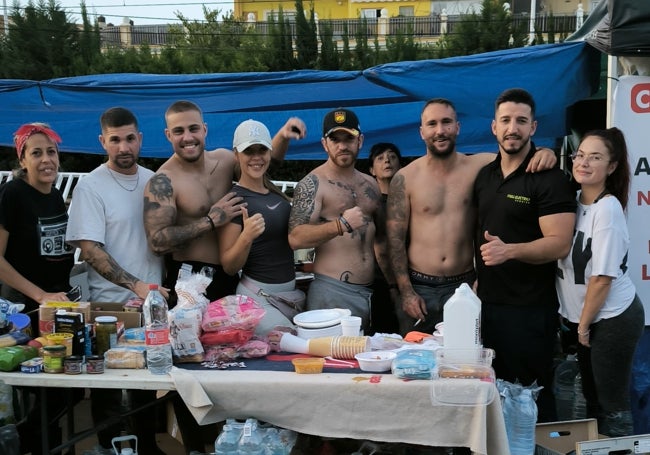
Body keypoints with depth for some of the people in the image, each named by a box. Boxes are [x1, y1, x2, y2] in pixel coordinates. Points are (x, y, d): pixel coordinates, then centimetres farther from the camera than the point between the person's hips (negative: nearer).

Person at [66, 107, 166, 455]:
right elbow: (90, 250, -16)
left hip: (152, 301, 5)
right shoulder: (91, 186, -10)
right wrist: (135, 286, -25)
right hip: (111, 307, -5)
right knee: (108, 385, 7)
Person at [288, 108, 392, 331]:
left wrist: (392, 281, 20)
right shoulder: (313, 184, -5)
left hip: (370, 292, 6)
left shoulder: (370, 185, 15)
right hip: (332, 292, -6)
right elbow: (295, 238, -18)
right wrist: (341, 225, -26)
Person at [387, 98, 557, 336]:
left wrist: (544, 153, -23)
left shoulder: (478, 166, 0)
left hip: (464, 286, 1)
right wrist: (406, 292, -7)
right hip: (419, 287, -1)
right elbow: (395, 239, -2)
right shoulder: (405, 178, -3)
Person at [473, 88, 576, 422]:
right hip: (486, 302, 7)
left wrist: (509, 250, -31)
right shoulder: (484, 176, 11)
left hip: (529, 309, -6)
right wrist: (479, 276, 13)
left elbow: (560, 244, -18)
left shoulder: (549, 179, -10)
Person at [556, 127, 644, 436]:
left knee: (612, 405, 4)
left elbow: (602, 277, -21)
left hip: (613, 318, -8)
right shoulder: (574, 199, 0)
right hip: (584, 317, 8)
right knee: (592, 399, 20)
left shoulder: (607, 208, -22)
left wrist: (583, 324, -12)